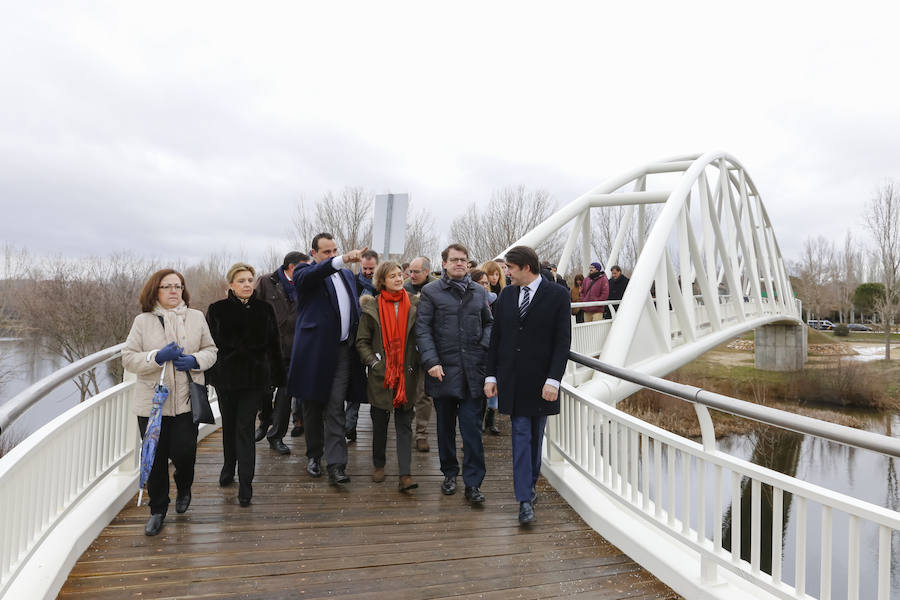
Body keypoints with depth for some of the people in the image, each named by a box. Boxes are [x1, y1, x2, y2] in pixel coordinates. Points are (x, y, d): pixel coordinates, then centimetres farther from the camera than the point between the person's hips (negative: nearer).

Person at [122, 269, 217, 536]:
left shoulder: (196, 317, 5)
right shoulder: (143, 321, 2)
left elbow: (211, 350, 10)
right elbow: (128, 358, -1)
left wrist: (195, 360, -10)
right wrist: (157, 357, -17)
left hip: (187, 401, 0)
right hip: (152, 402, 0)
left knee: (183, 451, -4)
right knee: (155, 458, 7)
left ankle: (183, 488, 31)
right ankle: (158, 510, 26)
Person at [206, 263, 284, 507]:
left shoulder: (264, 309, 1)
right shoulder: (217, 310, -1)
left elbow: (274, 346, 4)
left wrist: (276, 378, 4)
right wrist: (205, 374, -2)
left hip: (254, 377, -1)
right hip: (225, 376, 1)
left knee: (245, 428, -3)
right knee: (229, 424, 16)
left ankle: (245, 484, -1)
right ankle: (229, 467, 38)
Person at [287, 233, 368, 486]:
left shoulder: (347, 275, 16)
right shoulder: (305, 272, -1)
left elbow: (354, 308, 23)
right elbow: (309, 276, -27)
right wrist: (342, 260, -42)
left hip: (342, 351, 3)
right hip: (315, 350, -3)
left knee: (335, 410, -1)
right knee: (313, 408, 11)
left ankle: (336, 466, -1)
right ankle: (314, 455, 29)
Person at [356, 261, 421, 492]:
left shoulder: (415, 305, 2)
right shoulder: (372, 307, 1)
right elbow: (361, 341, 4)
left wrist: (417, 364, -1)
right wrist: (373, 361, -7)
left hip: (407, 375, 0)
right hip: (380, 375, 0)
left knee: (404, 425, 1)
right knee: (379, 423, 11)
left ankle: (405, 475, 2)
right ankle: (379, 465, 31)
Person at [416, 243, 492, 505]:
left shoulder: (479, 292, 11)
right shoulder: (431, 292, 1)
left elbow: (489, 323, 19)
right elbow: (422, 328, -3)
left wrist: (485, 344, -1)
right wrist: (431, 361, -12)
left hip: (473, 370, 1)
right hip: (443, 370, -1)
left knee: (472, 427, -1)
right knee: (445, 426, 12)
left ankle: (473, 482, 7)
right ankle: (449, 473, 29)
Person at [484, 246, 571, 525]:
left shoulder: (557, 295, -5)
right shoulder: (506, 295, 7)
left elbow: (562, 341, -7)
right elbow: (496, 337, 9)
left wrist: (553, 380, -15)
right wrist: (491, 376, 5)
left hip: (540, 381, -2)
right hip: (512, 380, 2)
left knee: (535, 438, 11)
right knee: (521, 437, 1)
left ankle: (530, 485, 31)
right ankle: (525, 500, 4)